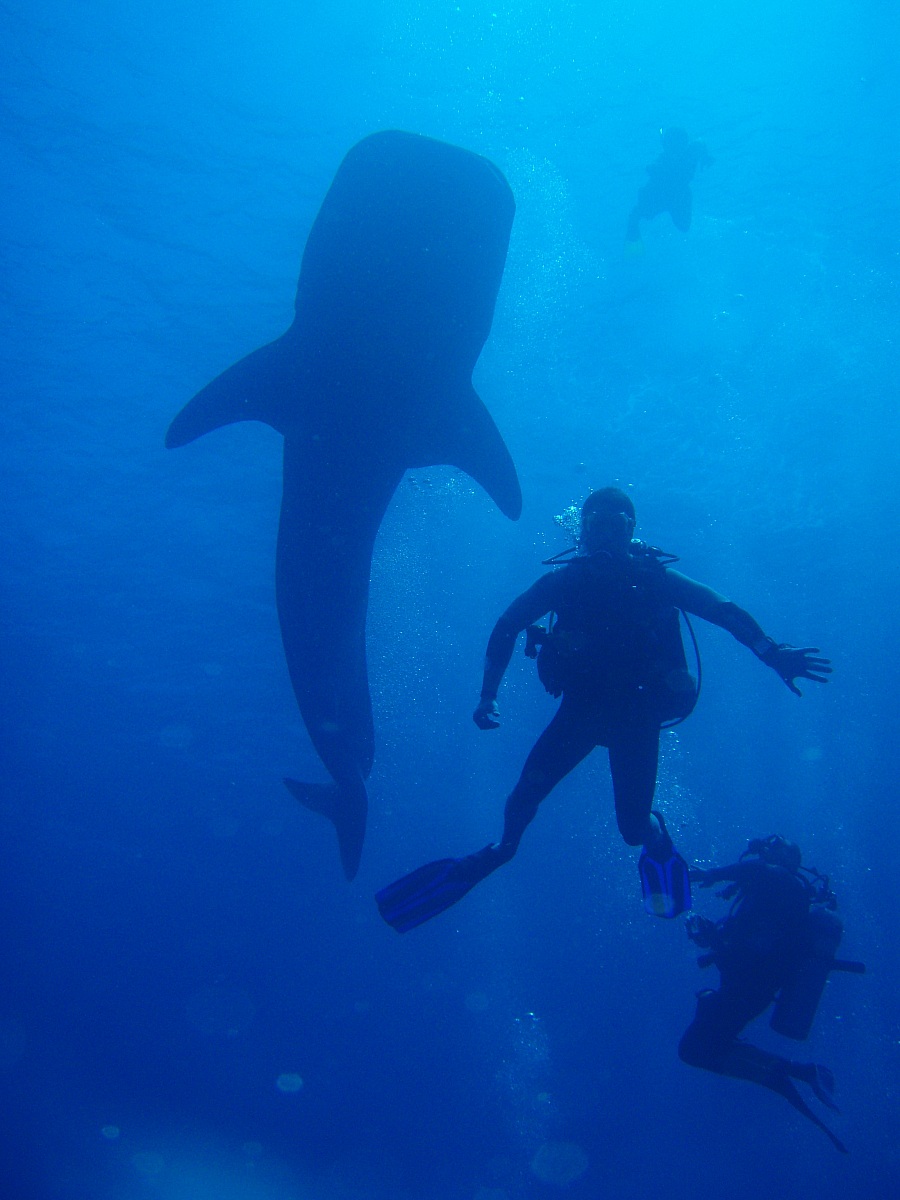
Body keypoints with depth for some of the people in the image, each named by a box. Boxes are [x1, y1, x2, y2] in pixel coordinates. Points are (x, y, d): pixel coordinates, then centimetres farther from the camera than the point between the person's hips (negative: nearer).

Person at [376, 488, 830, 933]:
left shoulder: (655, 579, -9)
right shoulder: (565, 579, -5)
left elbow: (725, 612, -12)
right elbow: (507, 627, -2)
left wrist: (773, 655, -26)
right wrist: (488, 696, -11)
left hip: (636, 715, -1)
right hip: (582, 707, 2)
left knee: (634, 827, -7)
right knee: (528, 789, -10)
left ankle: (656, 839, 31)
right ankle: (501, 849, 21)